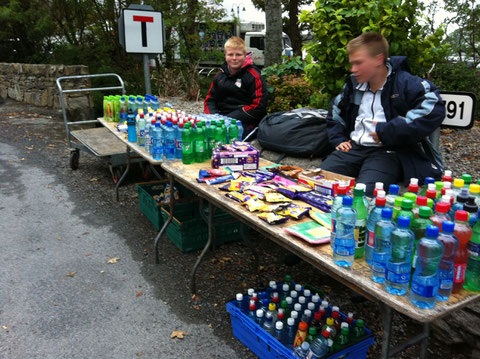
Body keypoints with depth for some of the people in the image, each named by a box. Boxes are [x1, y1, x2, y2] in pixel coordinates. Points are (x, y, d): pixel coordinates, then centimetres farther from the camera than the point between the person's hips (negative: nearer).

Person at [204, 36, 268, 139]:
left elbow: (258, 107, -10)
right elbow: (210, 99, 18)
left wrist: (229, 118, -15)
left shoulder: (253, 76, -3)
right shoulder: (220, 76, 14)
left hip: (246, 123, -5)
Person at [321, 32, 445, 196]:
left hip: (389, 151, -5)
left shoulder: (405, 83, -6)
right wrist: (338, 138, 13)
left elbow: (434, 110, -22)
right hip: (354, 147, 6)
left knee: (364, 191, -32)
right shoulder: (353, 84, 15)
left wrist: (387, 131, -21)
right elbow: (335, 112, 31)